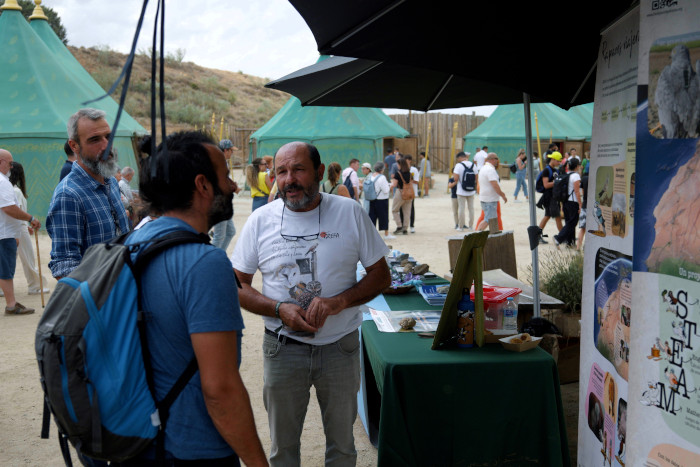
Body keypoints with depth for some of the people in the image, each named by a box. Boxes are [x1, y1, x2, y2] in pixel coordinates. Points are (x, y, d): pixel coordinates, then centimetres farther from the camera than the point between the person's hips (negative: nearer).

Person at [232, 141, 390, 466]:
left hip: (340, 347, 0)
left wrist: (339, 302, -19)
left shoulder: (350, 213, -6)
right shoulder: (260, 220, -4)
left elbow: (381, 275, -2)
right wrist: (279, 309, -18)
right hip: (282, 349, 0)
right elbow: (237, 285, 0)